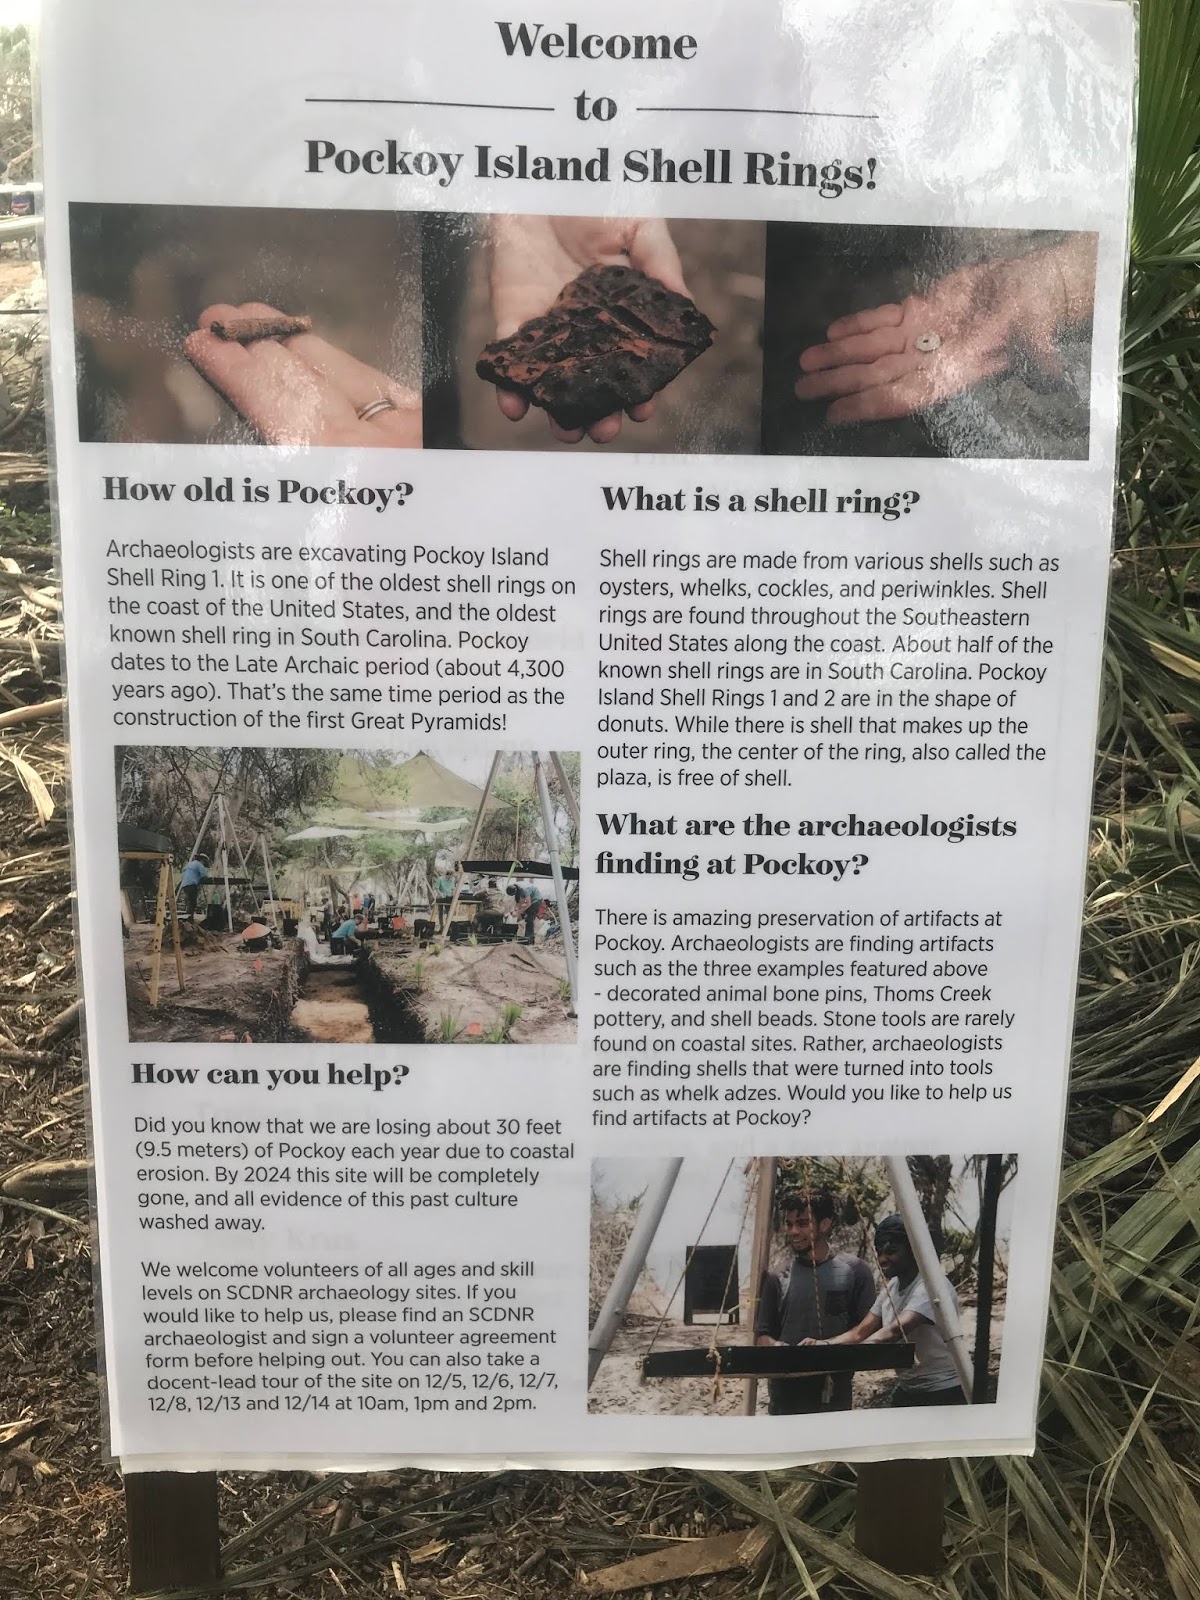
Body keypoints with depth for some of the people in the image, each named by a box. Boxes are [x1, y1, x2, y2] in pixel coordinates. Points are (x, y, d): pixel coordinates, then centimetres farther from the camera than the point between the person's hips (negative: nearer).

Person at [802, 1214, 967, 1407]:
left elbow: (896, 1330, -34)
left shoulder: (931, 1287, -20)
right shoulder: (890, 1287, 6)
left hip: (943, 1393, -7)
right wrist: (825, 1344, -17)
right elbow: (861, 1332, 2)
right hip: (906, 1391, 7)